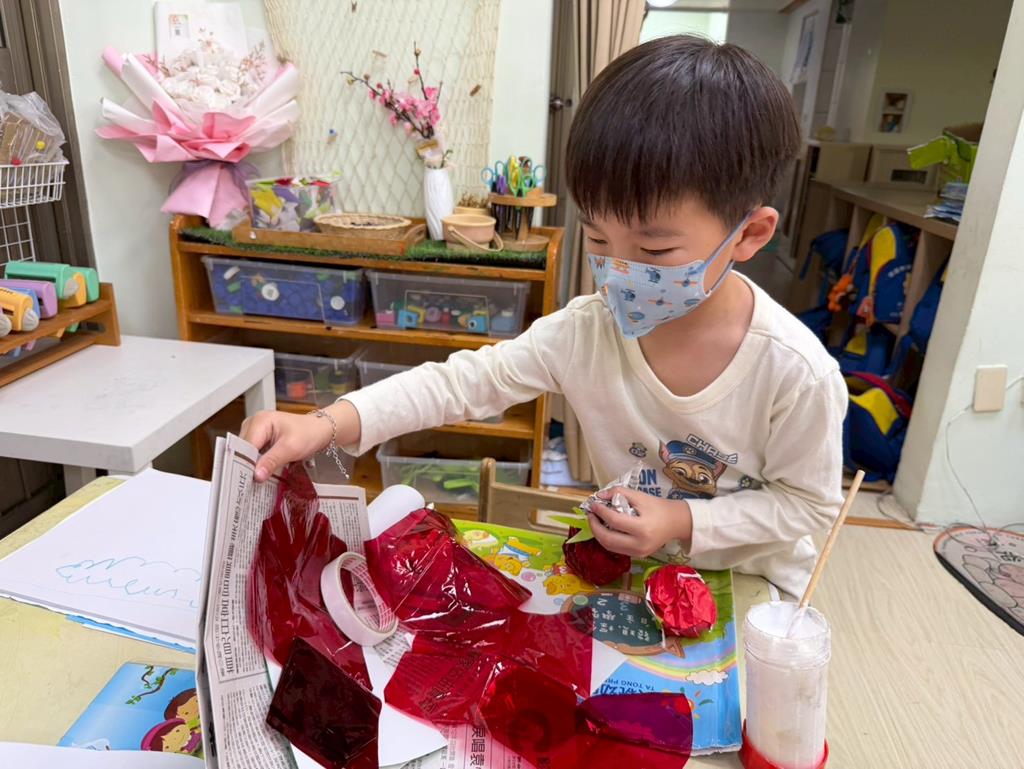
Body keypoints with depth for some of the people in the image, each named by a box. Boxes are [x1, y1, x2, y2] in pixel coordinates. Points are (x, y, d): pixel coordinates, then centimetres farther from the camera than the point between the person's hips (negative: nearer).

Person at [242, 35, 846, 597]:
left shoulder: (797, 372, -27)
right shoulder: (589, 329, -19)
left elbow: (807, 504, -13)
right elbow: (464, 381, -19)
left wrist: (684, 521, -26)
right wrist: (329, 424, -31)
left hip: (751, 586, 0)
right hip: (632, 571, 1)